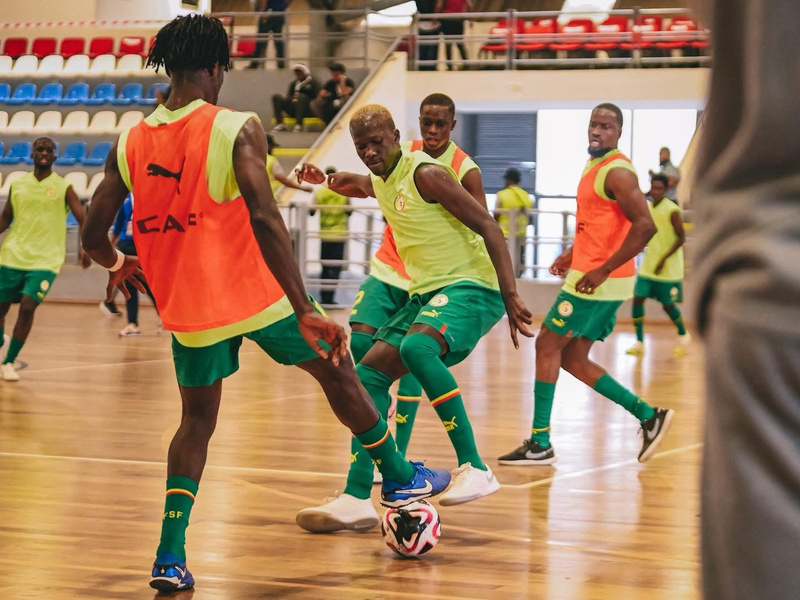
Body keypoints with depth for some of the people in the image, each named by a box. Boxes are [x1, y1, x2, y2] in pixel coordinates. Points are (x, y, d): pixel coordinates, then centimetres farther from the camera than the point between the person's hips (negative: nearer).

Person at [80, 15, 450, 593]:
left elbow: (94, 234, 3)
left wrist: (118, 265, 27)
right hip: (253, 297, -4)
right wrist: (306, 312, -23)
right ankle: (399, 477, 35)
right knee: (335, 367, 20)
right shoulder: (237, 129, -13)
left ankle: (170, 557, 8)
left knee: (197, 420, 20)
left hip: (188, 308, 4)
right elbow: (264, 219, -23)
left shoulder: (130, 143, 1)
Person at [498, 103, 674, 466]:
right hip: (589, 276, 10)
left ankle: (540, 443, 2)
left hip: (599, 282, -10)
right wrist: (573, 253, 17)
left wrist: (602, 270, -23)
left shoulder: (617, 172, -15)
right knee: (572, 359, 12)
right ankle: (648, 415, 15)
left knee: (547, 345, -3)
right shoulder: (594, 166, 16)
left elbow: (644, 226, -25)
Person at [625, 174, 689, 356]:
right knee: (638, 299, -6)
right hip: (648, 266, 6)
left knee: (668, 304, 3)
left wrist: (664, 259, -20)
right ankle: (639, 343, 0)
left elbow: (681, 238, -15)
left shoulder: (672, 210, -14)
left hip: (668, 268, -6)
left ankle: (683, 335, 29)